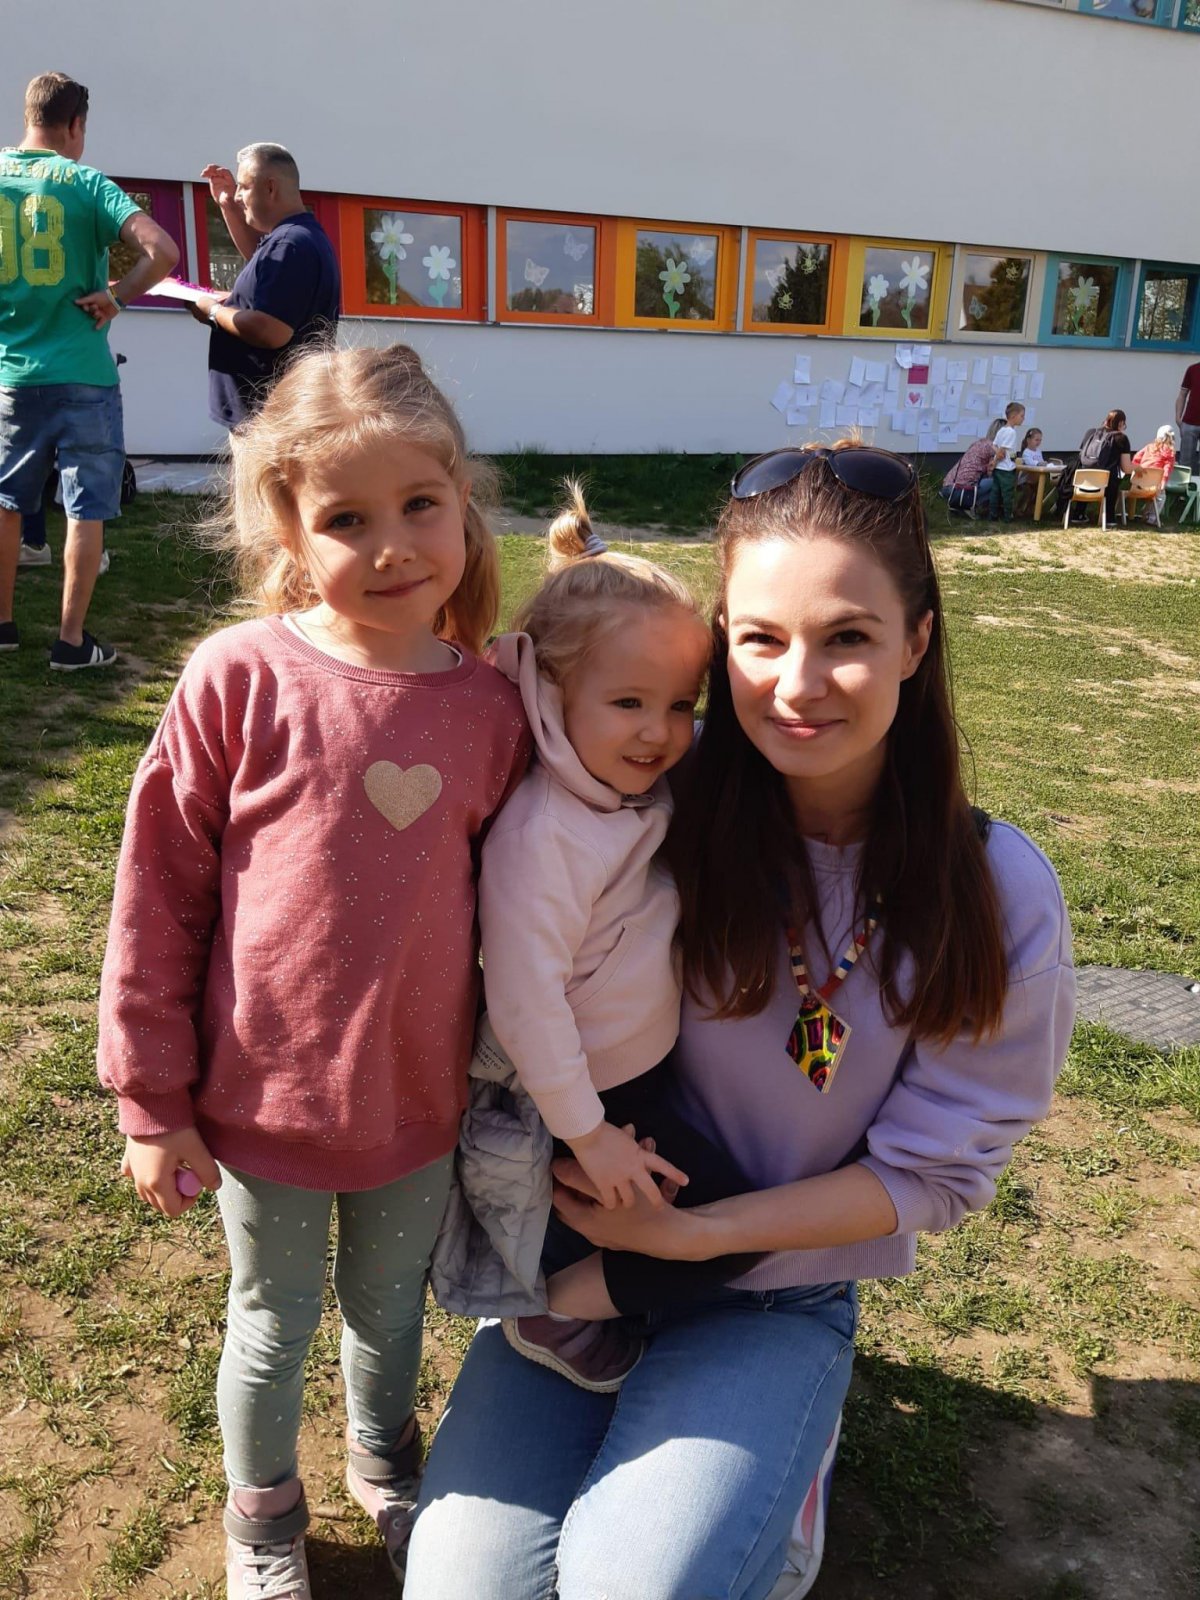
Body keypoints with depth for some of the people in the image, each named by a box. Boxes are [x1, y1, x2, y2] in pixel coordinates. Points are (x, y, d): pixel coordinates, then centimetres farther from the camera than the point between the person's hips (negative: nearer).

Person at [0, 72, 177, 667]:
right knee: (86, 510, 3)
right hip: (82, 375, -4)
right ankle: (71, 640, 5)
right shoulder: (87, 183, -5)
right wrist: (114, 296, -7)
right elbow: (162, 250, -18)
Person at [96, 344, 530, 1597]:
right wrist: (152, 1100, -6)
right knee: (273, 1326, 21)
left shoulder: (492, 707, -10)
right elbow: (157, 892, -11)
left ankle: (383, 1464, 57)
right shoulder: (241, 678, -18)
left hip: (418, 1104, 2)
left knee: (390, 1311, 26)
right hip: (263, 1101, -2)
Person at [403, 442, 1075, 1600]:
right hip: (580, 1249, 1)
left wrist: (690, 1232, -15)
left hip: (777, 1295, -1)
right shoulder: (654, 800, -15)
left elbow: (927, 1174, -8)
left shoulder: (998, 899, -14)